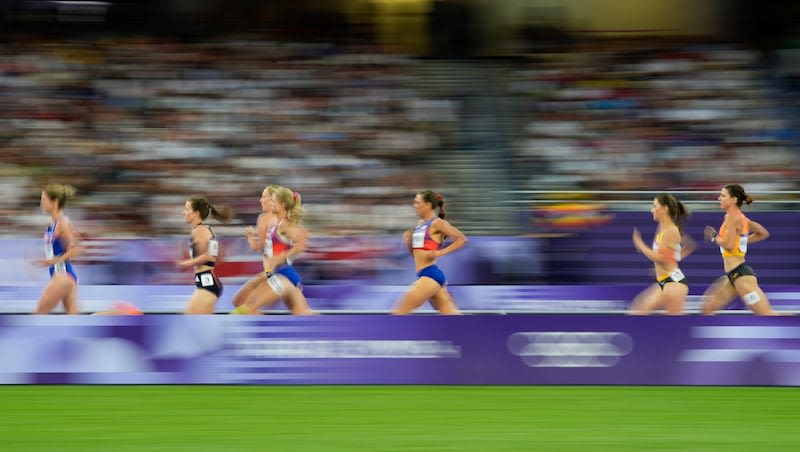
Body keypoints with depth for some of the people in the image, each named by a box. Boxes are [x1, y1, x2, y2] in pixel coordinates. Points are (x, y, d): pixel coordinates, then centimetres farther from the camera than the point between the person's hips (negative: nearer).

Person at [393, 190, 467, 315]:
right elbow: (416, 254, 24)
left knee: (399, 313, -9)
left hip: (430, 275, -9)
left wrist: (440, 252, -18)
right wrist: (408, 243, 4)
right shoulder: (420, 224, 17)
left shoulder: (437, 223, -7)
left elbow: (462, 239, -13)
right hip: (424, 275, 9)